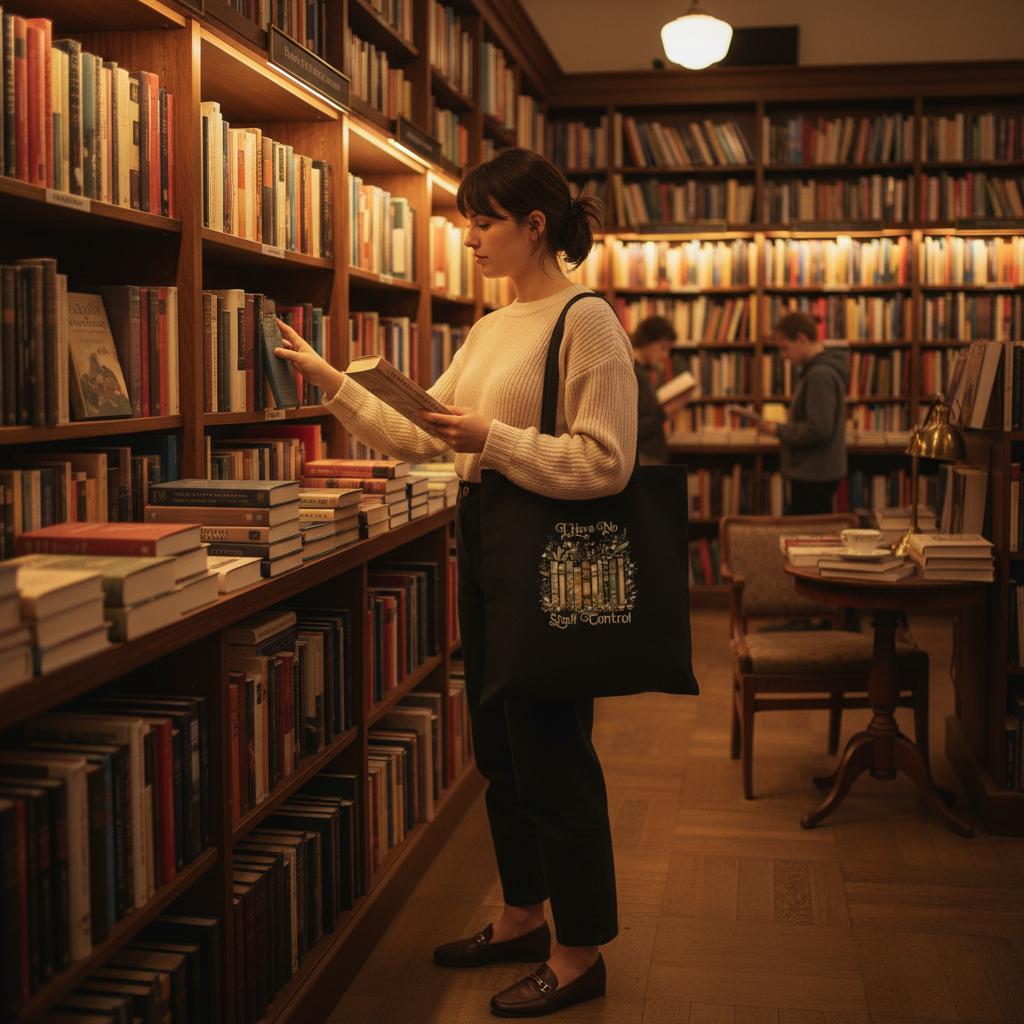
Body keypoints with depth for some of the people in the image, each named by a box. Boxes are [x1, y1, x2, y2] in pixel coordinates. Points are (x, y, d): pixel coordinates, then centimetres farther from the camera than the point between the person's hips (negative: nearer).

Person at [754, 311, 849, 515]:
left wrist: (779, 430, -13)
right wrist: (782, 428, 8)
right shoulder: (815, 370, 15)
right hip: (813, 475, 10)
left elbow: (818, 430, -23)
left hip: (814, 477, -10)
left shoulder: (820, 375, -18)